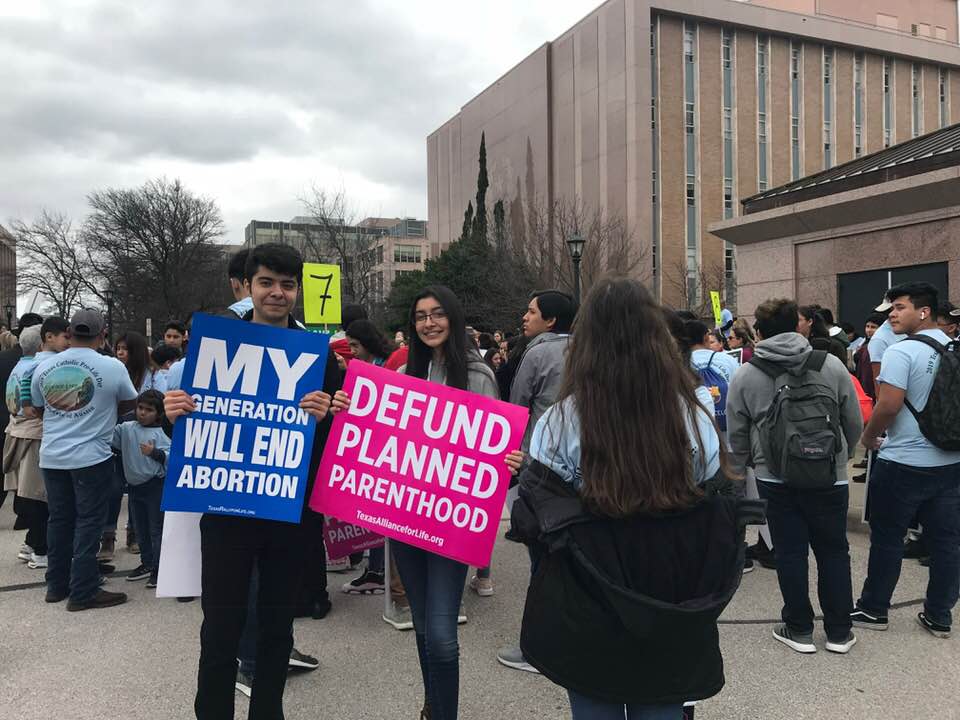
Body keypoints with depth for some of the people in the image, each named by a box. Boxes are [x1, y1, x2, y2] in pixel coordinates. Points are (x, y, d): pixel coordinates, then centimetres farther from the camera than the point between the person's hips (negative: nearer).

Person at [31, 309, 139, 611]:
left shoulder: (43, 367, 2)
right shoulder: (112, 367, -11)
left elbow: (38, 408, 15)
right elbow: (129, 404, 3)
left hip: (51, 456, 5)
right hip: (92, 456, -5)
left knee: (59, 519, 15)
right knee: (88, 522, 1)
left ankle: (57, 585, 24)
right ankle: (83, 592, 4)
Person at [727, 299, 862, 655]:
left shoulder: (745, 376, -6)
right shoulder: (831, 365, -3)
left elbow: (736, 435, 1)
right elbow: (854, 423, 4)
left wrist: (741, 470, 18)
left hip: (776, 479, -1)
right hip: (830, 478, 1)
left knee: (790, 552, 10)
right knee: (833, 550, 14)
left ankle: (799, 629, 20)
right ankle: (839, 632, 24)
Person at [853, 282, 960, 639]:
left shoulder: (902, 351, -16)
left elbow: (888, 405, -21)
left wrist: (869, 436, -4)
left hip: (904, 463, -6)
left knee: (887, 539, 6)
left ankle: (873, 610, 17)